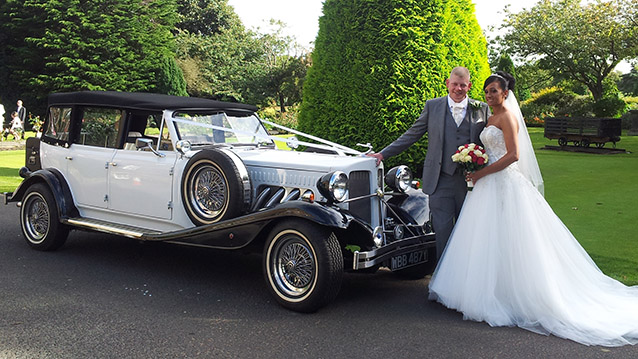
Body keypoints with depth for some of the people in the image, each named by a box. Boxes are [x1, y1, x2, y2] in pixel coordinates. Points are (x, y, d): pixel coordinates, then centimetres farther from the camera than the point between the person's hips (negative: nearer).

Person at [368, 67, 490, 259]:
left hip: (470, 181, 1)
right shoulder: (433, 106, 7)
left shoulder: (482, 109, 8)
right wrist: (383, 154, 5)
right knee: (442, 231, -1)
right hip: (440, 181, -1)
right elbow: (412, 135, 10)